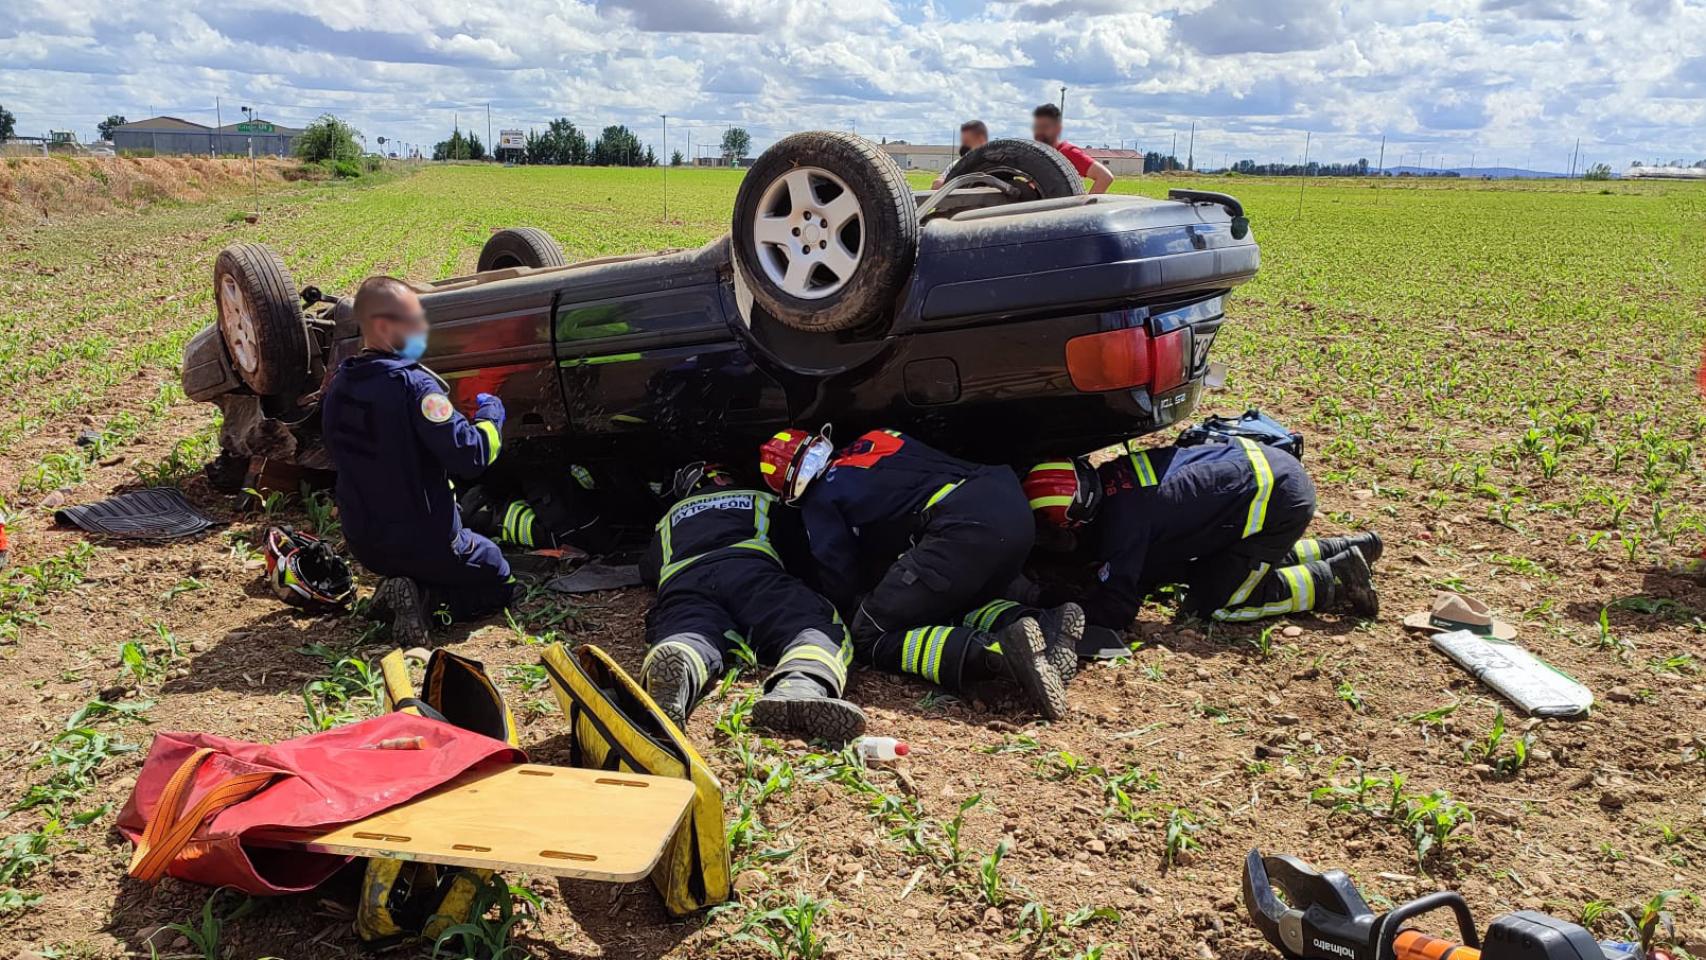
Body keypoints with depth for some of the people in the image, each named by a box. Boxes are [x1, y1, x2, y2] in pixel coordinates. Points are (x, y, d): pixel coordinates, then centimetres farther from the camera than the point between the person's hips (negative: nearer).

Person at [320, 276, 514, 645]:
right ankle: (424, 597, -9)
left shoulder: (338, 384, 1)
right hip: (424, 541, -7)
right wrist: (490, 416, -9)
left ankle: (399, 588, 4)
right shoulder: (413, 385, -24)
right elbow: (469, 456, -27)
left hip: (363, 541, 7)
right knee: (498, 581, 16)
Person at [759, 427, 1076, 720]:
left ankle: (998, 652, -23)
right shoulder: (877, 441, 31)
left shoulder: (819, 502, 15)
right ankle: (1044, 628, 2)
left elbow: (840, 583, 14)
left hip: (967, 527, -8)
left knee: (870, 637, 1)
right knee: (946, 607, 30)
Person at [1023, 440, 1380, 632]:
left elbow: (1114, 610, -20)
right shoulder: (1110, 476, 3)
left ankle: (1336, 577, 4)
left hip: (1277, 499, -9)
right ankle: (1339, 550, 27)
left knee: (1212, 602, -2)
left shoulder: (1122, 518, -23)